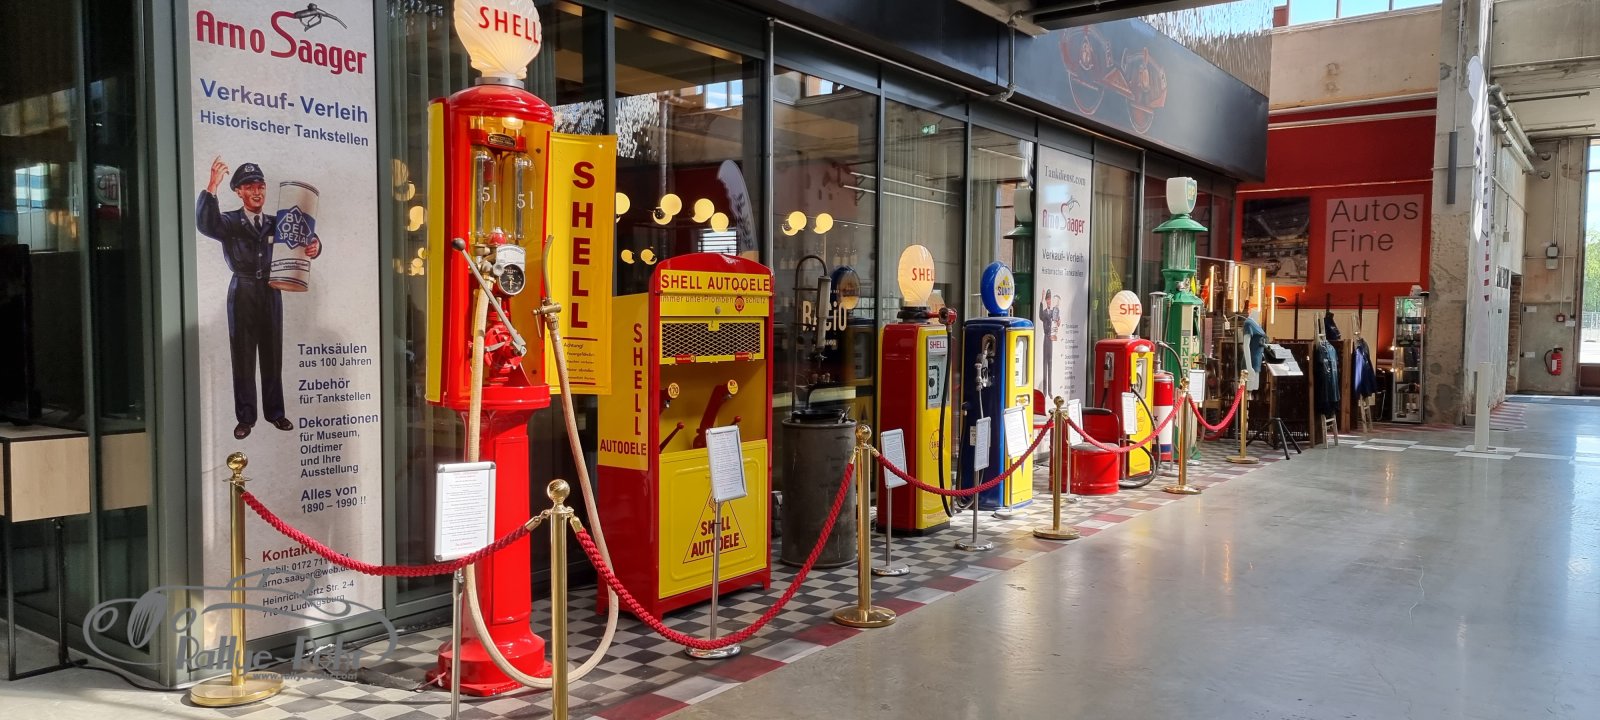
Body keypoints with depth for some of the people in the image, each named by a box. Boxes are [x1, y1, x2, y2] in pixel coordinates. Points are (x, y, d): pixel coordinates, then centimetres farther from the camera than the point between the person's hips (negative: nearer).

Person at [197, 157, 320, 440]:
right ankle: (245, 417, 8)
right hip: (243, 293, -3)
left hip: (271, 292, 3)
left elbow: (303, 240, 14)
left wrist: (313, 245, -12)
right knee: (243, 355, 1)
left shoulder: (276, 223, 11)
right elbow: (206, 224, -22)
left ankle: (274, 412, 19)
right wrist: (213, 185, -33)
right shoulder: (230, 222, -1)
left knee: (272, 354, 8)